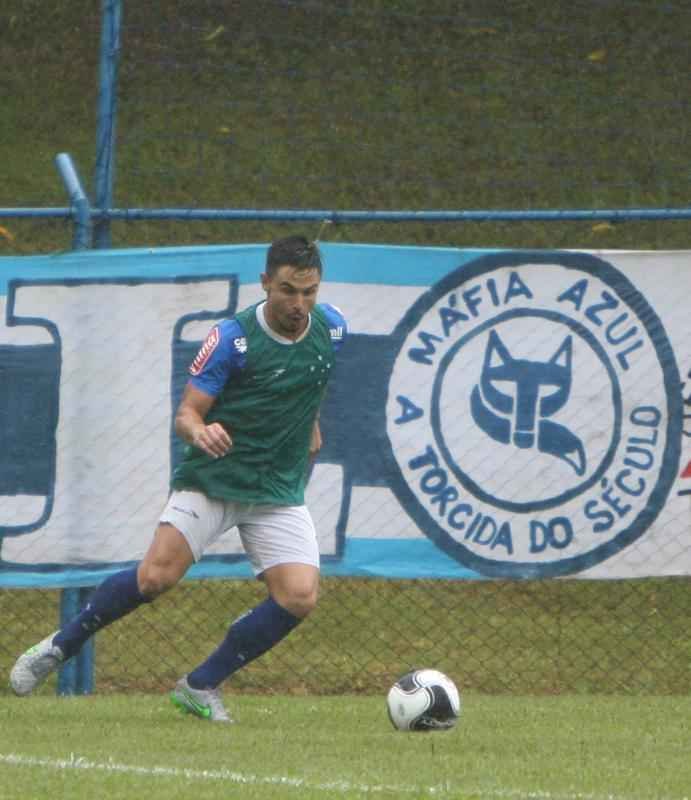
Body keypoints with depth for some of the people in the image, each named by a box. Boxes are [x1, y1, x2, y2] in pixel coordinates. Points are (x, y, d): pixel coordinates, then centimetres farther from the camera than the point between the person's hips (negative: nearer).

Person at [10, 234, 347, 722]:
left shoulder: (332, 328, 0)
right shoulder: (232, 338, -15)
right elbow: (186, 414, -14)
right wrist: (198, 431, -35)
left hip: (280, 491, 4)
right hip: (212, 479, -4)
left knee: (300, 596, -15)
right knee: (156, 576, -21)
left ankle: (201, 687, 0)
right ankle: (61, 645, 2)